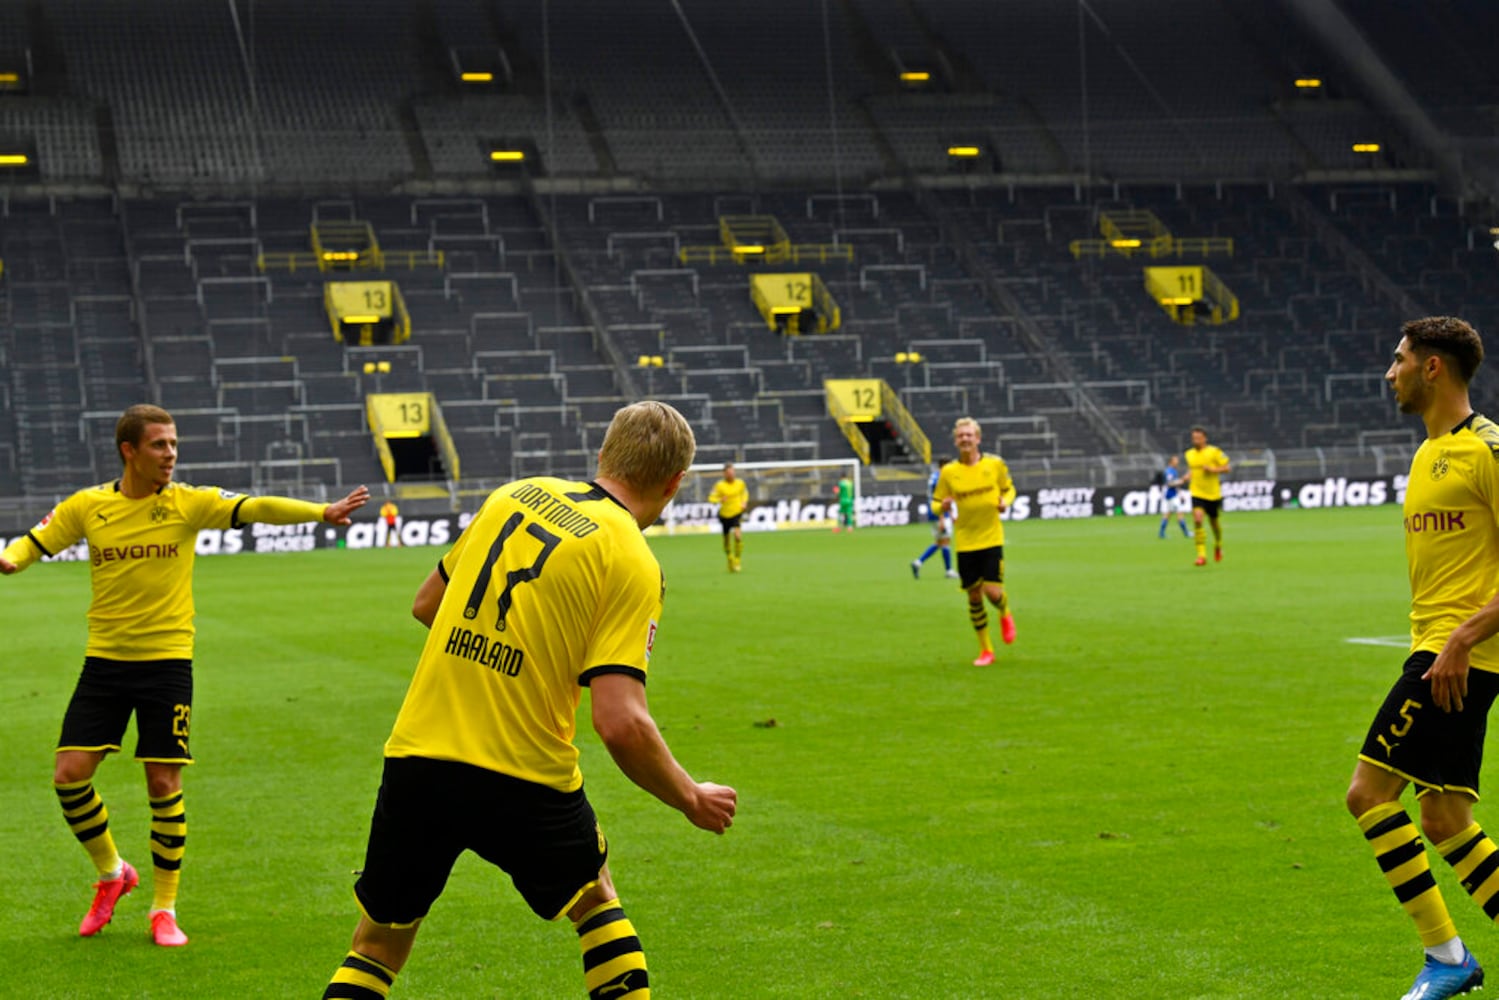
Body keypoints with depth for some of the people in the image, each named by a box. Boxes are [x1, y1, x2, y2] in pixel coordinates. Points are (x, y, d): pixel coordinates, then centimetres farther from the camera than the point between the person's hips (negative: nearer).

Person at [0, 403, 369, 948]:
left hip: (167, 661, -2)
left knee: (164, 784, -2)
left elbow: (257, 508, -14)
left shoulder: (189, 503, -4)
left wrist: (320, 511, -28)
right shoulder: (87, 506, 1)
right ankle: (112, 872, 21)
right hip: (104, 661, 2)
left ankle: (164, 908, 13)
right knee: (70, 774, -5)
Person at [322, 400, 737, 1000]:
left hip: (415, 756, 4)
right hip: (523, 780, -4)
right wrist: (691, 799, -1)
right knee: (596, 900, 25)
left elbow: (426, 604, 19)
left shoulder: (514, 496, 9)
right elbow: (619, 723, -16)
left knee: (377, 947, 17)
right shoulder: (632, 563, -7)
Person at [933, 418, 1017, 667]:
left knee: (992, 591, -11)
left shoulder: (995, 464, -2)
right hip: (965, 542, 1)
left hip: (992, 538, -1)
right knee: (974, 595, 4)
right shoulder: (948, 472, -1)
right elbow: (938, 504, 6)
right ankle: (985, 650, 19)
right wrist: (944, 506, -17)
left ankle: (1005, 615, 27)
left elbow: (1009, 488, 14)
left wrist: (1005, 501, -8)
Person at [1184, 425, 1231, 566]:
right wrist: (1188, 476, 2)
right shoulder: (1189, 454, 5)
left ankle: (1218, 546, 44)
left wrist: (1213, 469, -19)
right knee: (1197, 520, -19)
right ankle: (1201, 555, -18)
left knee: (1215, 522, 13)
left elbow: (1228, 467, -5)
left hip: (1213, 494, -2)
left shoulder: (1214, 451, -8)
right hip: (1197, 493, 2)